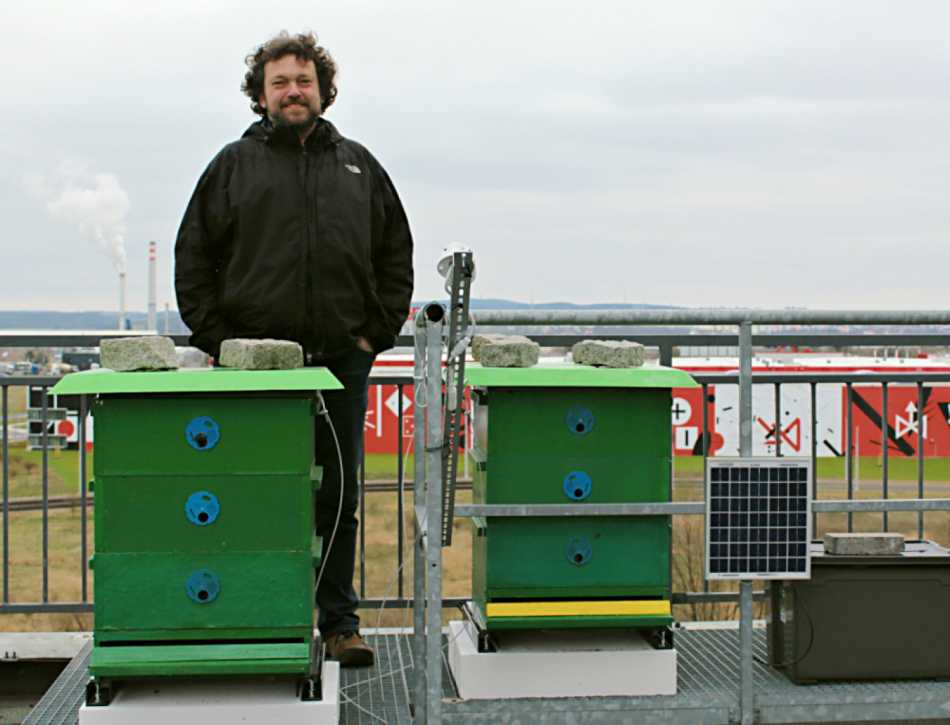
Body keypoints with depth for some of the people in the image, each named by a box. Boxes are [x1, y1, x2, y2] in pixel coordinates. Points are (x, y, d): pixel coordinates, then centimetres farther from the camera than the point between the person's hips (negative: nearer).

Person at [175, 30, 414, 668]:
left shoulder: (359, 167, 15)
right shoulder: (233, 166, 8)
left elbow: (396, 256, 17)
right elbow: (193, 258, 7)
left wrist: (377, 332, 6)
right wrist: (219, 340, -2)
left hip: (343, 360, 2)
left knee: (339, 497, 6)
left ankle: (340, 621, 16)